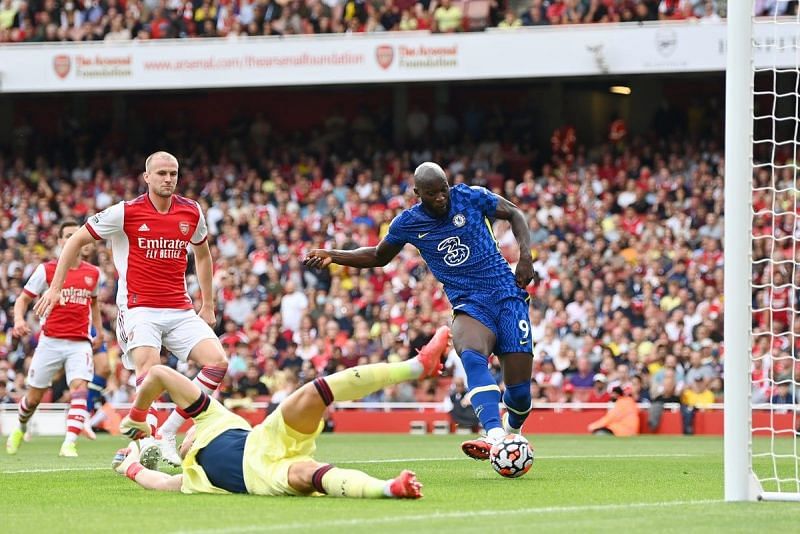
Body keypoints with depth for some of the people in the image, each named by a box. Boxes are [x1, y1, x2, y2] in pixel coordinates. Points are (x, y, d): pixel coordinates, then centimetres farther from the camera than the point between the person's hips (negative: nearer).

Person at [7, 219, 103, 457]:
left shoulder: (93, 273, 9)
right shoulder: (46, 270, -1)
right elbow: (23, 298, 3)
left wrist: (99, 331, 21)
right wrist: (19, 319, -17)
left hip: (80, 343, 1)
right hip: (50, 341, -1)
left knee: (79, 388, -21)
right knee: (34, 397, 6)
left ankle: (69, 444, -25)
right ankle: (20, 428, 38)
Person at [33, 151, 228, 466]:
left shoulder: (191, 212, 6)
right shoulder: (126, 212, -6)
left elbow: (202, 254, 26)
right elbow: (76, 240, 4)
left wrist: (208, 305, 25)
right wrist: (55, 288, 0)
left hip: (181, 311, 5)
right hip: (138, 308, -5)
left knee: (218, 362, -11)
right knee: (149, 371, -27)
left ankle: (168, 433, -4)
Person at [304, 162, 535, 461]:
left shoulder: (471, 198, -2)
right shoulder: (408, 223, 2)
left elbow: (514, 214, 13)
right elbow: (378, 256, 20)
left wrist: (525, 254, -2)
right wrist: (332, 256, 7)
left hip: (506, 293, 0)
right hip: (468, 305, 0)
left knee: (519, 391, -8)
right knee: (472, 357, -36)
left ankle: (512, 431, 29)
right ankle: (495, 437, -52)